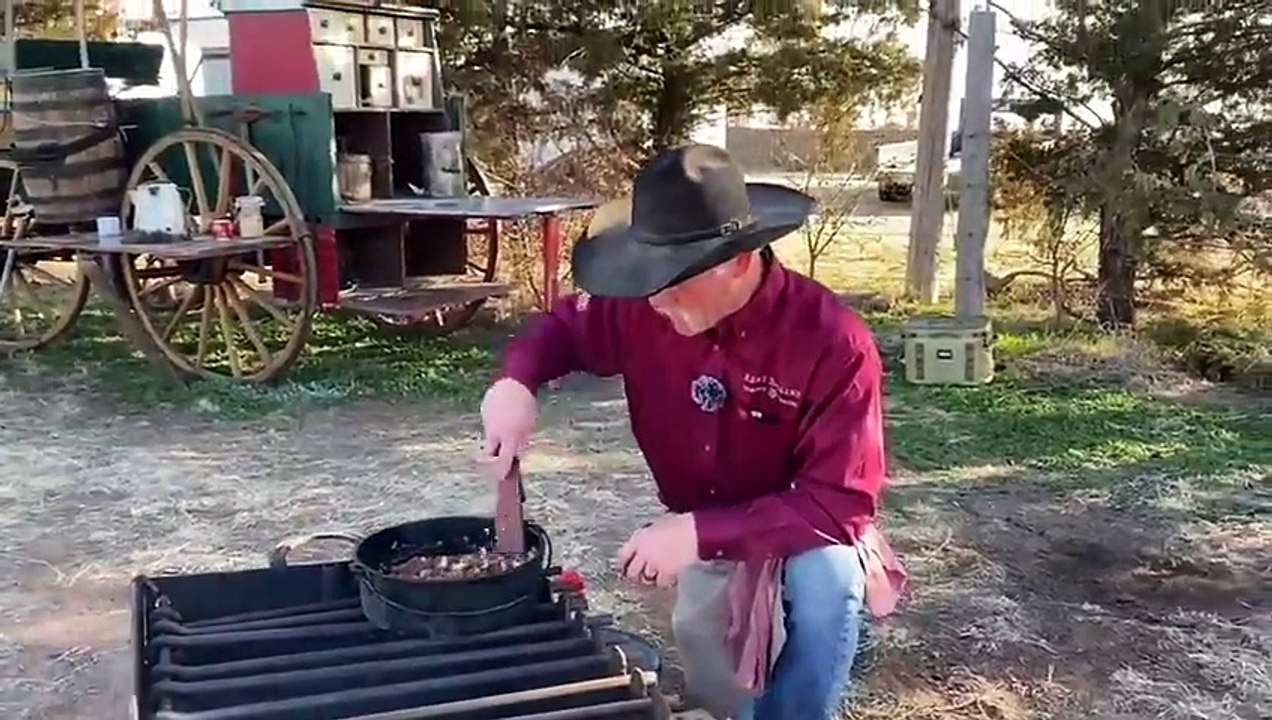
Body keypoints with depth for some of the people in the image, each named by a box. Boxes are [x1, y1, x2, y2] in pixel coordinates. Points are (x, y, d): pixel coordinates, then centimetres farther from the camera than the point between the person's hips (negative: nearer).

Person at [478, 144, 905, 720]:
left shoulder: (834, 344, -32)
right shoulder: (645, 308, -17)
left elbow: (842, 504, -34)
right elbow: (565, 324, 3)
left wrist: (699, 532, -41)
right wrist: (517, 381, -21)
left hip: (806, 534, -4)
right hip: (702, 536, 5)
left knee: (825, 579, -37)